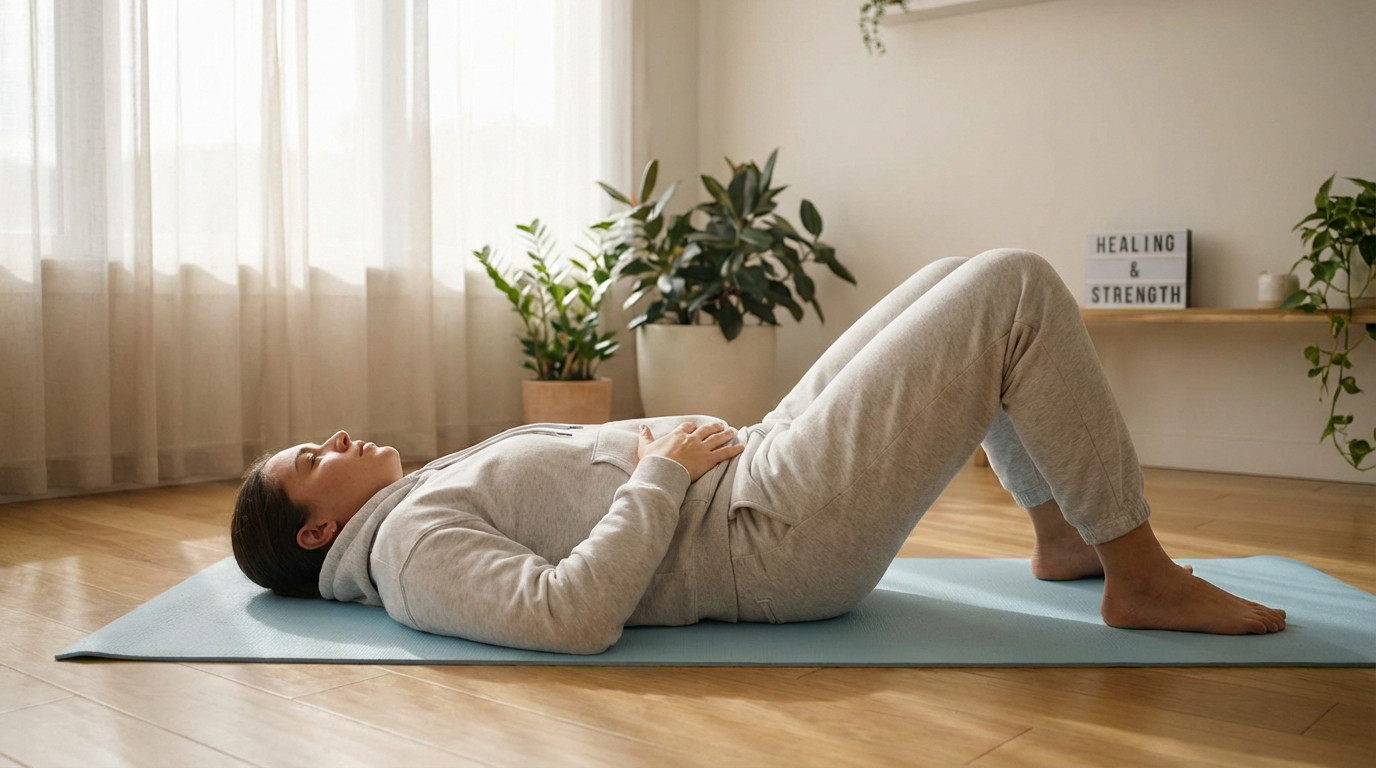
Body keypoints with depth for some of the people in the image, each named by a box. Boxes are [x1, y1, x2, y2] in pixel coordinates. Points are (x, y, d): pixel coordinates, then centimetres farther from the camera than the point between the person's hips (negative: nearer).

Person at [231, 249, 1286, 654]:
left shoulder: (432, 490, 18)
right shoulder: (410, 546, -12)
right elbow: (572, 614, -28)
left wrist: (666, 439, 9)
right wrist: (666, 467, -19)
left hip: (754, 469, 10)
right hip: (780, 536, -10)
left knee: (963, 286, 14)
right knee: (1017, 289, -12)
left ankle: (1065, 530, 22)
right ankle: (1141, 576, -2)